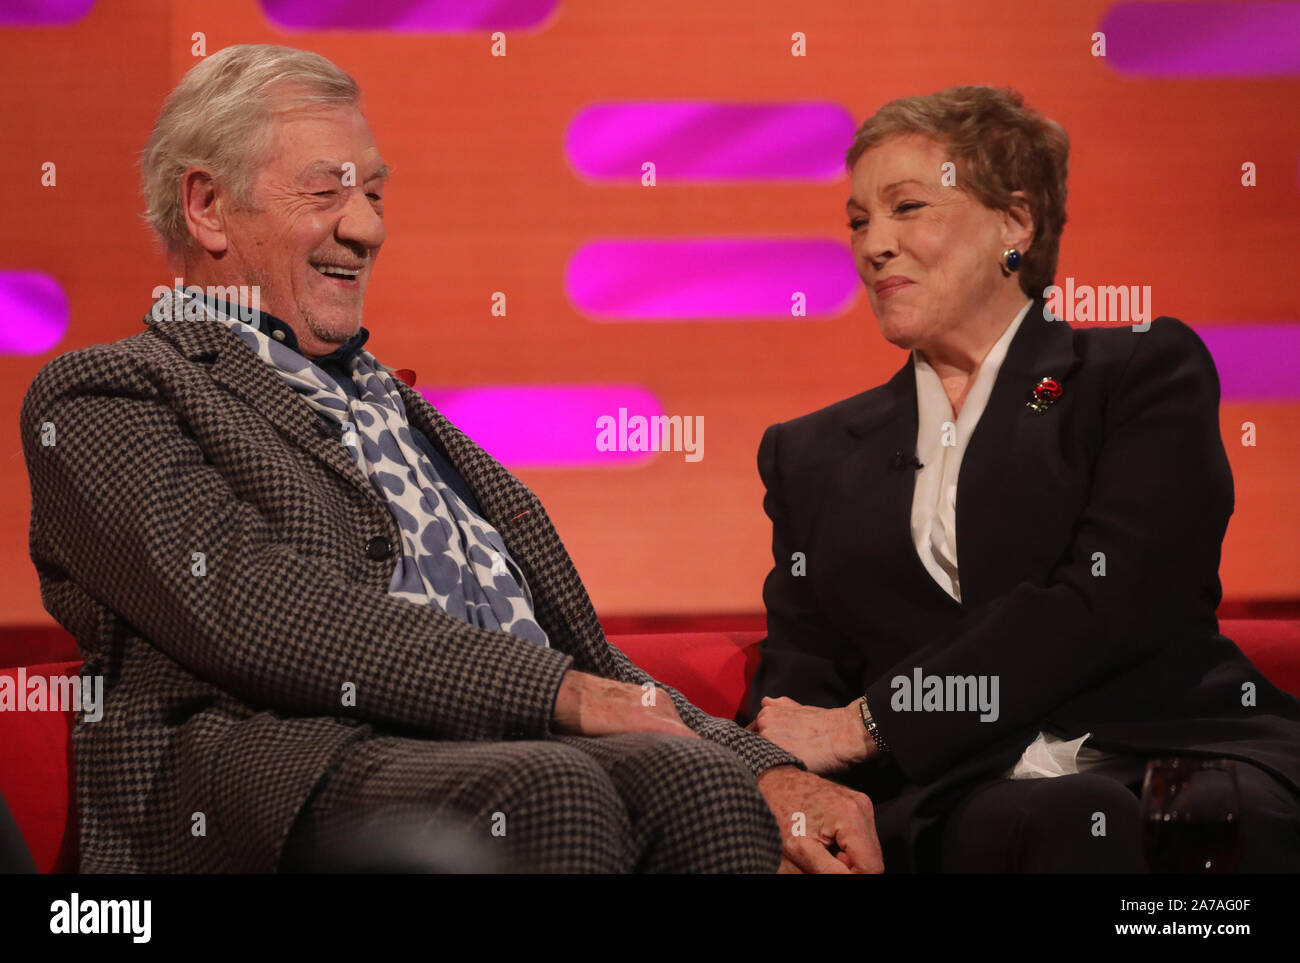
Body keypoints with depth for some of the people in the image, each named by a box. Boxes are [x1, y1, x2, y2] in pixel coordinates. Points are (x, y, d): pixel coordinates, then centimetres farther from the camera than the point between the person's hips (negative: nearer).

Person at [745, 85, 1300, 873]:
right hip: (952, 797, 1)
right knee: (1067, 827, -36)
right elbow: (798, 679, 15)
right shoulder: (814, 455, 23)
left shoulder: (1147, 372, 12)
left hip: (1171, 749, -1)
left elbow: (1110, 598, -4)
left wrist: (868, 723, -7)